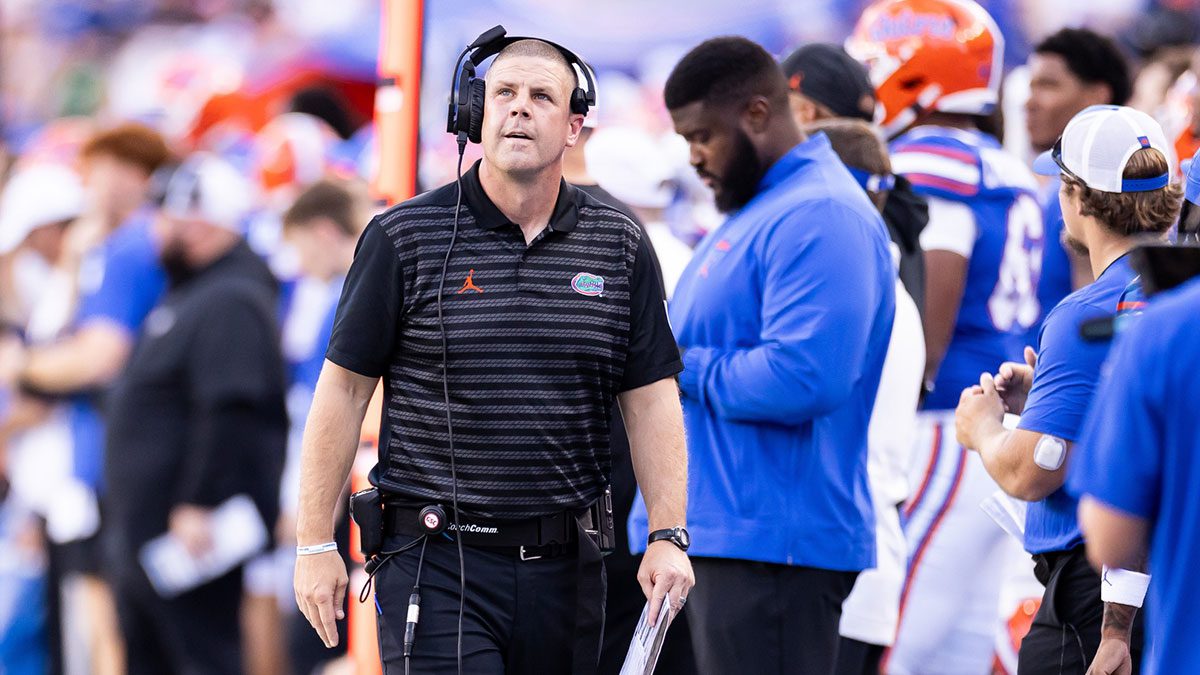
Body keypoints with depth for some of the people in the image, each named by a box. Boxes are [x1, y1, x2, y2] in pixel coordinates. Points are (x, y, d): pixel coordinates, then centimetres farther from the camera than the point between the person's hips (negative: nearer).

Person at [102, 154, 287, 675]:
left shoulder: (231, 303, -17)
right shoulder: (190, 294, 18)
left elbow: (229, 415, -26)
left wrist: (197, 507, -28)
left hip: (191, 534, -11)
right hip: (141, 534, 11)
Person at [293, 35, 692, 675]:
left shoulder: (619, 245, 8)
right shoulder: (403, 238, -1)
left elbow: (651, 399, 8)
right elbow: (343, 390, 0)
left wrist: (668, 536, -2)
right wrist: (315, 544, -4)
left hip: (566, 566, 4)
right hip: (437, 565, -4)